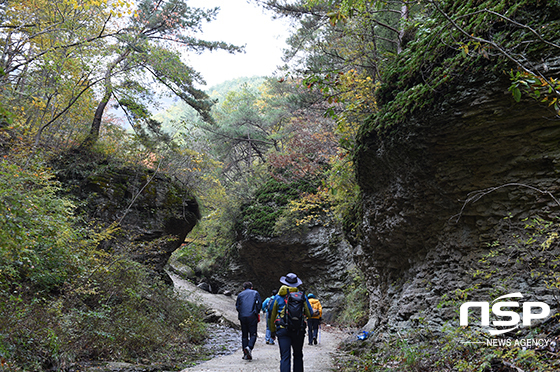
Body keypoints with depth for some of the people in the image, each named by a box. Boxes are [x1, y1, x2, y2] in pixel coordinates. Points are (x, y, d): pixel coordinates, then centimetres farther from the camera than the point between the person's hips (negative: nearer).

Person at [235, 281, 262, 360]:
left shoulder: (240, 294, 16)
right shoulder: (255, 293, 12)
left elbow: (237, 306, 11)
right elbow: (259, 304, 4)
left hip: (242, 317, 2)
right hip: (252, 317, -2)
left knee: (244, 335, 9)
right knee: (253, 334, 1)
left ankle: (246, 354, 6)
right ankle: (249, 347, -25)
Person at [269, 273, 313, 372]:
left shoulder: (278, 297, 4)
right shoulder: (302, 296, 4)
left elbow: (272, 316, 7)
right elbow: (309, 314, 6)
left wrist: (272, 331, 17)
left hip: (283, 330, -1)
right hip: (299, 330, 1)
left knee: (285, 357, -3)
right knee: (298, 356, 17)